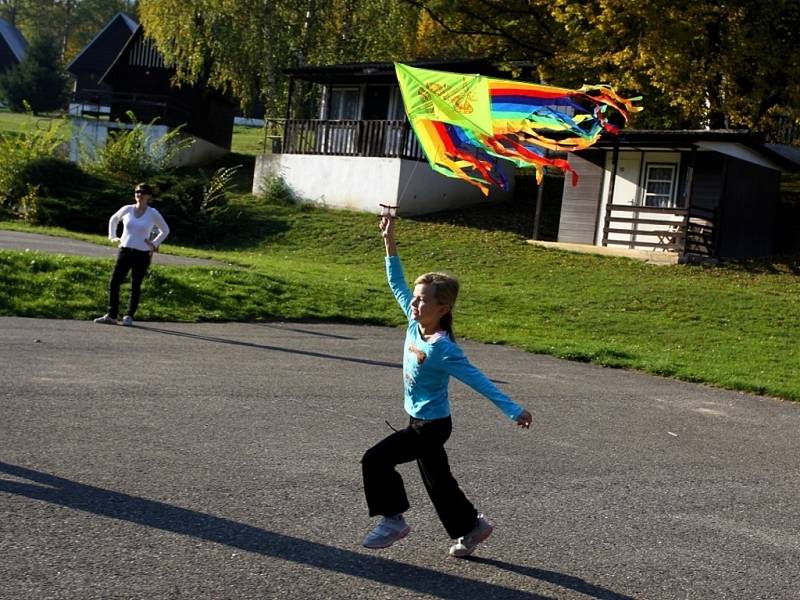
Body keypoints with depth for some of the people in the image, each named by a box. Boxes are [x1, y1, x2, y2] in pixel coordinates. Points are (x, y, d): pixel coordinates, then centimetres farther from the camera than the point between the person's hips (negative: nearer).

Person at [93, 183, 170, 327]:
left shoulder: (153, 214, -2)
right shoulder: (127, 209, 4)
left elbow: (165, 230, 12)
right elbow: (113, 220, 24)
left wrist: (154, 244, 4)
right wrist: (112, 236, 14)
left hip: (142, 255, -2)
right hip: (125, 251, 2)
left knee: (135, 286, 3)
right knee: (114, 283, -4)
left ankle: (129, 316, 13)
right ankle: (111, 315, 3)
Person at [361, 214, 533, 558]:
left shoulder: (442, 349, -25)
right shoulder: (415, 323, -5)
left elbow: (477, 380, -26)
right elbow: (397, 284, 3)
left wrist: (513, 410, -29)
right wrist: (389, 242, -3)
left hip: (431, 426, -8)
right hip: (421, 421, 8)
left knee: (375, 460, -10)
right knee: (437, 481, 20)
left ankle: (393, 520, 5)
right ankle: (471, 526, 37)